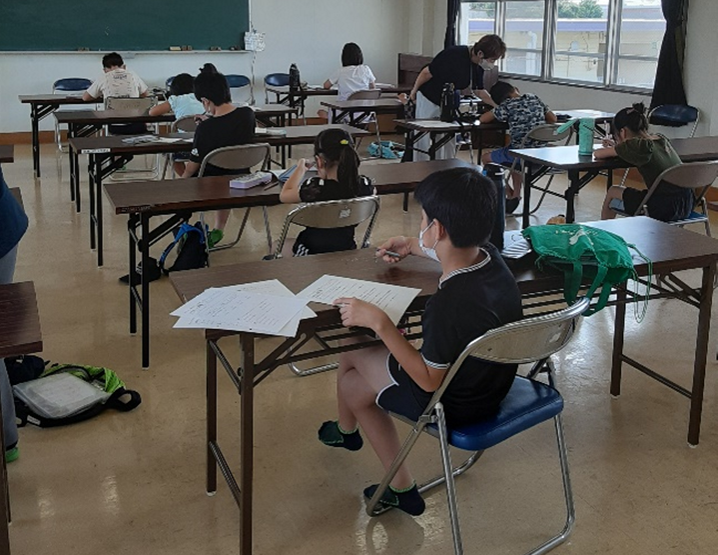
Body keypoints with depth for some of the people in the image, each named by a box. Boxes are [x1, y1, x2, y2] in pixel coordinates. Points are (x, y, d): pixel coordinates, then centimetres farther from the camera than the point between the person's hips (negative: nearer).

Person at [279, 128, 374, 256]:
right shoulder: (365, 185, -19)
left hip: (312, 253, -4)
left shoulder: (315, 188, -30)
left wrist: (301, 168, 4)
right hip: (347, 250, 4)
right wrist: (327, 174, 15)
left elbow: (284, 195, -11)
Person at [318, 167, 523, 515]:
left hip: (456, 404, -8)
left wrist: (379, 322, -26)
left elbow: (428, 380, -24)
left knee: (351, 384, 11)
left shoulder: (450, 303, -38)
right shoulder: (489, 256, -14)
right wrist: (413, 247, 15)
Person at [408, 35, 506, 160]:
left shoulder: (478, 66, -7)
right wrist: (414, 91, -8)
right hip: (429, 98, -7)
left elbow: (479, 90, 4)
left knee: (449, 142, 7)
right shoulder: (454, 55, -30)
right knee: (425, 140, -3)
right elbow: (427, 72, -20)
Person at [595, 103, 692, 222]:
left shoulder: (637, 144, -10)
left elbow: (597, 154, -3)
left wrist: (611, 149, 18)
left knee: (613, 192, 16)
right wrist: (616, 146, 26)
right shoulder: (662, 140, 10)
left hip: (663, 209, -7)